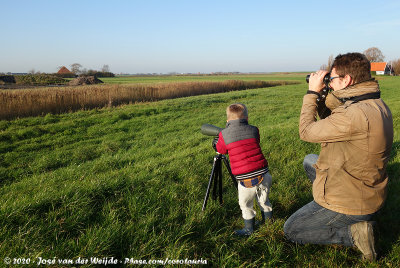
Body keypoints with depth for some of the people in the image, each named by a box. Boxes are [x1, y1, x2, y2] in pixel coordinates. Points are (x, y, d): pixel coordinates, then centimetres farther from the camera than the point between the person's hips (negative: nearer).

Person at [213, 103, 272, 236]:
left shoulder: (224, 134, -5)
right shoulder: (253, 130, 1)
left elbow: (221, 150, 12)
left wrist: (216, 141, 32)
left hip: (245, 179, -3)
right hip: (263, 174, 3)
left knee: (246, 205, 17)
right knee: (264, 201, 25)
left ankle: (249, 229, 30)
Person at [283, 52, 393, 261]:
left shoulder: (355, 115, -33)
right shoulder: (378, 106, -1)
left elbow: (306, 131, -20)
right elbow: (334, 122, 12)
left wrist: (312, 92, -10)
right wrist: (326, 94, 3)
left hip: (349, 204, -9)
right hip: (369, 194, 9)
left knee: (290, 231, 8)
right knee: (309, 160, 27)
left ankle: (352, 233, -3)